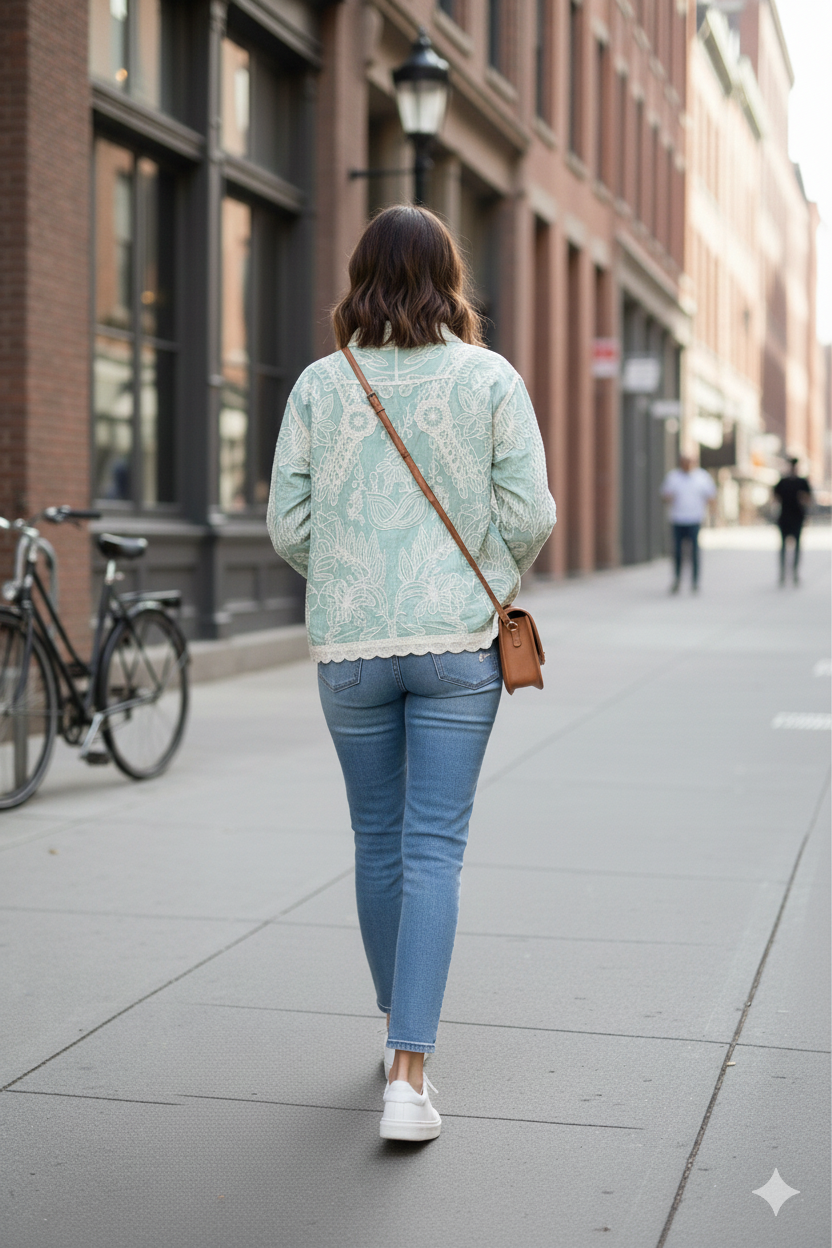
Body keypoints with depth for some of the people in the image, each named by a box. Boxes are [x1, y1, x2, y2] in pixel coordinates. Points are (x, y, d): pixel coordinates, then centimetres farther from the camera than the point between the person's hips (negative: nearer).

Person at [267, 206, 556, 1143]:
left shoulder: (320, 385, -1)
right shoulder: (491, 380, -3)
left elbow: (288, 525, -1)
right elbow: (530, 515, -6)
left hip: (349, 645, 1)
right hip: (459, 642, -1)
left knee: (378, 842, 16)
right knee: (434, 849, 0)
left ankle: (400, 1034, 33)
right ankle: (409, 1074, -8)